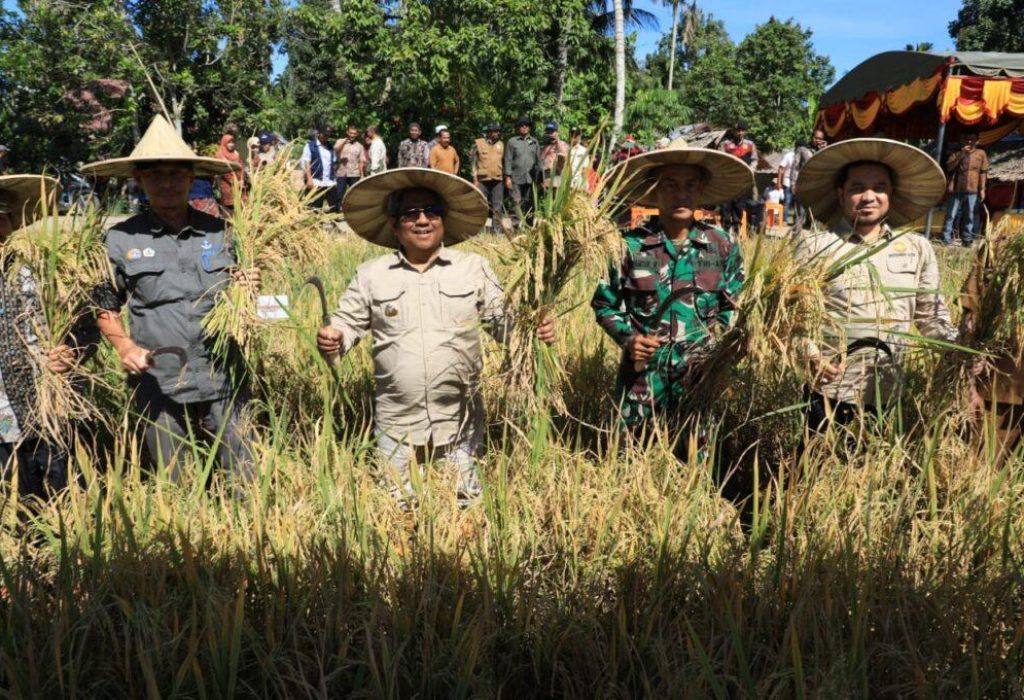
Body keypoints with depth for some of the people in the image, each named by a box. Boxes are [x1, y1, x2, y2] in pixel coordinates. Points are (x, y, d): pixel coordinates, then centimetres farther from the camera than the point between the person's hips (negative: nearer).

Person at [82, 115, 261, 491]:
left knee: (244, 481, 8)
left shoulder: (220, 232, 2)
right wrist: (124, 347, -9)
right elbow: (106, 308, 9)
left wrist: (247, 289, -10)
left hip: (222, 383, 1)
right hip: (159, 390, -1)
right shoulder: (121, 239, -2)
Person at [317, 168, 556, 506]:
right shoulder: (371, 275, 5)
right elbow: (347, 323, 9)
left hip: (460, 421, 0)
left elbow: (503, 319, 6)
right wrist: (332, 341, -14)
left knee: (465, 504, 8)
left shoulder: (474, 268, 4)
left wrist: (535, 328, -14)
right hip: (397, 422, 1)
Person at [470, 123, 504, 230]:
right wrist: (475, 179, -5)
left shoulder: (501, 144, 11)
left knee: (498, 206, 2)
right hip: (482, 180, -3)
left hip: (498, 180, 3)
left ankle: (496, 228, 7)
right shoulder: (478, 143, 0)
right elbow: (473, 161, 0)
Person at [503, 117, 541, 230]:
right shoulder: (512, 142, 5)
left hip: (531, 179, 3)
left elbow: (538, 160, 13)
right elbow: (508, 160, 2)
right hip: (516, 178, -3)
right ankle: (516, 225, -4)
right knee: (516, 202, -6)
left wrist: (539, 176, 6)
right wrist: (508, 177, -6)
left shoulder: (534, 142, 14)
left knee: (529, 203, 3)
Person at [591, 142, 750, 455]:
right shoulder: (630, 245, -5)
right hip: (643, 375, -1)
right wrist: (627, 337, -12)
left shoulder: (722, 246, 2)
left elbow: (732, 309, 12)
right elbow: (604, 305, 4)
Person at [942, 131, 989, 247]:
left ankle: (967, 240, 9)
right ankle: (946, 240, 2)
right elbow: (949, 167, -5)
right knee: (951, 216, -1)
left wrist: (982, 189, 3)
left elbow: (983, 172, 7)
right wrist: (961, 155, -15)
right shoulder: (956, 152, 7)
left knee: (970, 217, 2)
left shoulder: (981, 154, 7)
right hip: (956, 190, 0)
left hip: (972, 191, 0)